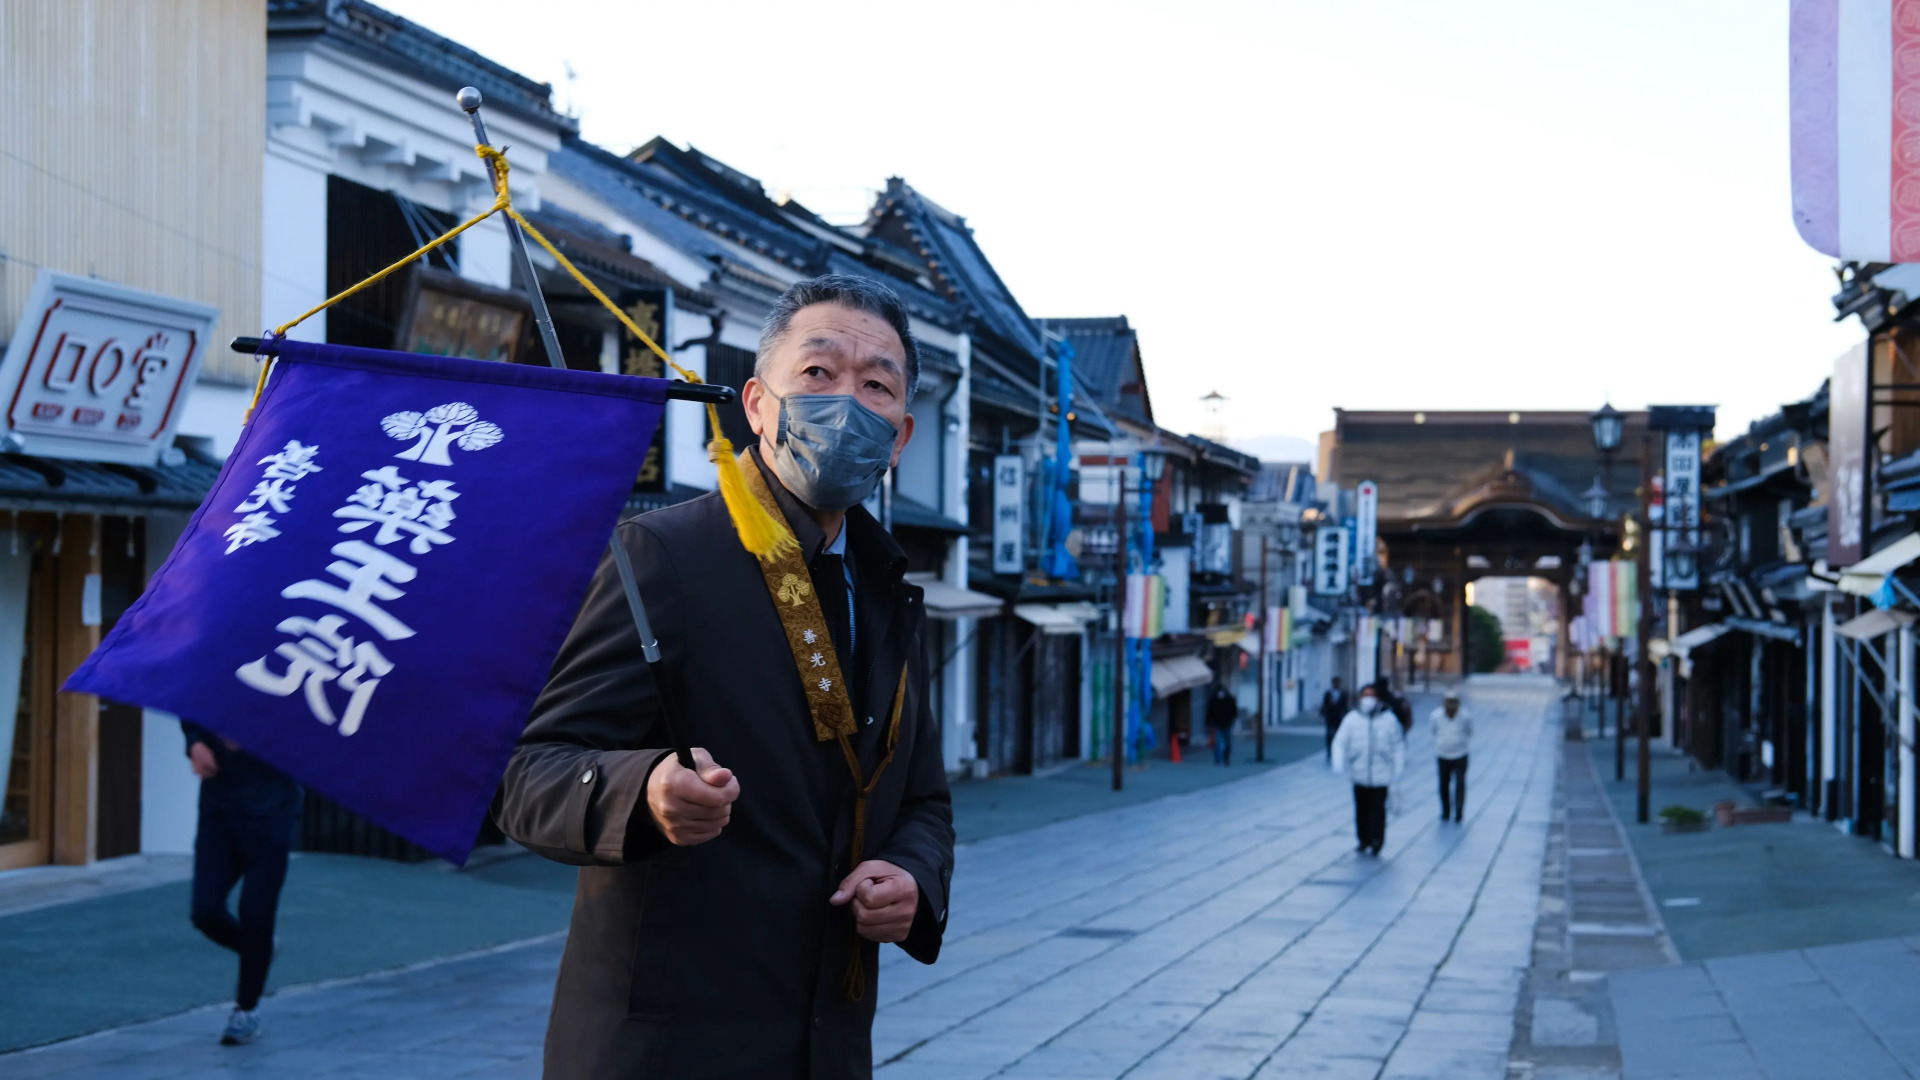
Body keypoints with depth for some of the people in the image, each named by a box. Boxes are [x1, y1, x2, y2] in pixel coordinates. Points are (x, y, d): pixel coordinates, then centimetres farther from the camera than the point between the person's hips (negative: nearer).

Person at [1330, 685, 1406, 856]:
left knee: (1377, 808, -8)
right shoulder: (1352, 718, 1)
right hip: (1359, 773, 2)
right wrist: (1339, 762, -12)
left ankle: (1376, 841, -8)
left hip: (1380, 774, -2)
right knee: (1361, 808, 8)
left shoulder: (1388, 719, 0)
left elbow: (1398, 745, 7)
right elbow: (1340, 742, 1)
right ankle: (1364, 840, 19)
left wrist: (1398, 767, 3)